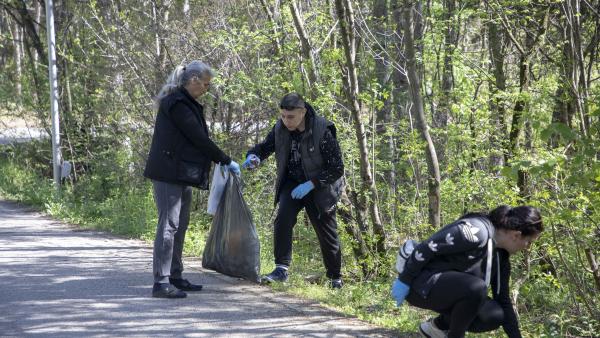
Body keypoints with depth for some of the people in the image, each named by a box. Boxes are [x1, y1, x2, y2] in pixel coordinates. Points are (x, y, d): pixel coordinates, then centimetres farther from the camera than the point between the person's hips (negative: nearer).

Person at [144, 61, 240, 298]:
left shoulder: (184, 103, 17)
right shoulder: (177, 104, -15)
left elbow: (197, 139, 19)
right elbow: (199, 139, -16)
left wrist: (220, 160, 13)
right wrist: (227, 161, -9)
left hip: (181, 174, 11)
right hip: (169, 173, -11)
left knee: (180, 225, 13)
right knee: (168, 224, -11)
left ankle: (175, 277, 19)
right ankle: (161, 282, -12)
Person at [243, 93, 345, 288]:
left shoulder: (322, 131, -24)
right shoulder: (280, 129, -11)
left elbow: (337, 168, -20)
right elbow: (265, 147, 5)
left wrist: (310, 184, -27)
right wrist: (254, 157, -19)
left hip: (318, 187, -3)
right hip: (292, 183, 3)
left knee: (326, 233, 6)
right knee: (283, 219, -23)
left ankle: (335, 279, 24)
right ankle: (281, 269, -22)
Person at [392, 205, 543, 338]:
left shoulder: (500, 256, 5)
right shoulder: (476, 231, -24)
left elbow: (504, 301, 10)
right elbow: (426, 248, -24)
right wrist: (404, 280, -20)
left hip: (448, 288, 9)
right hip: (422, 284, -9)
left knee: (495, 316, -7)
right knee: (476, 287, -32)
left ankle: (438, 325, 10)